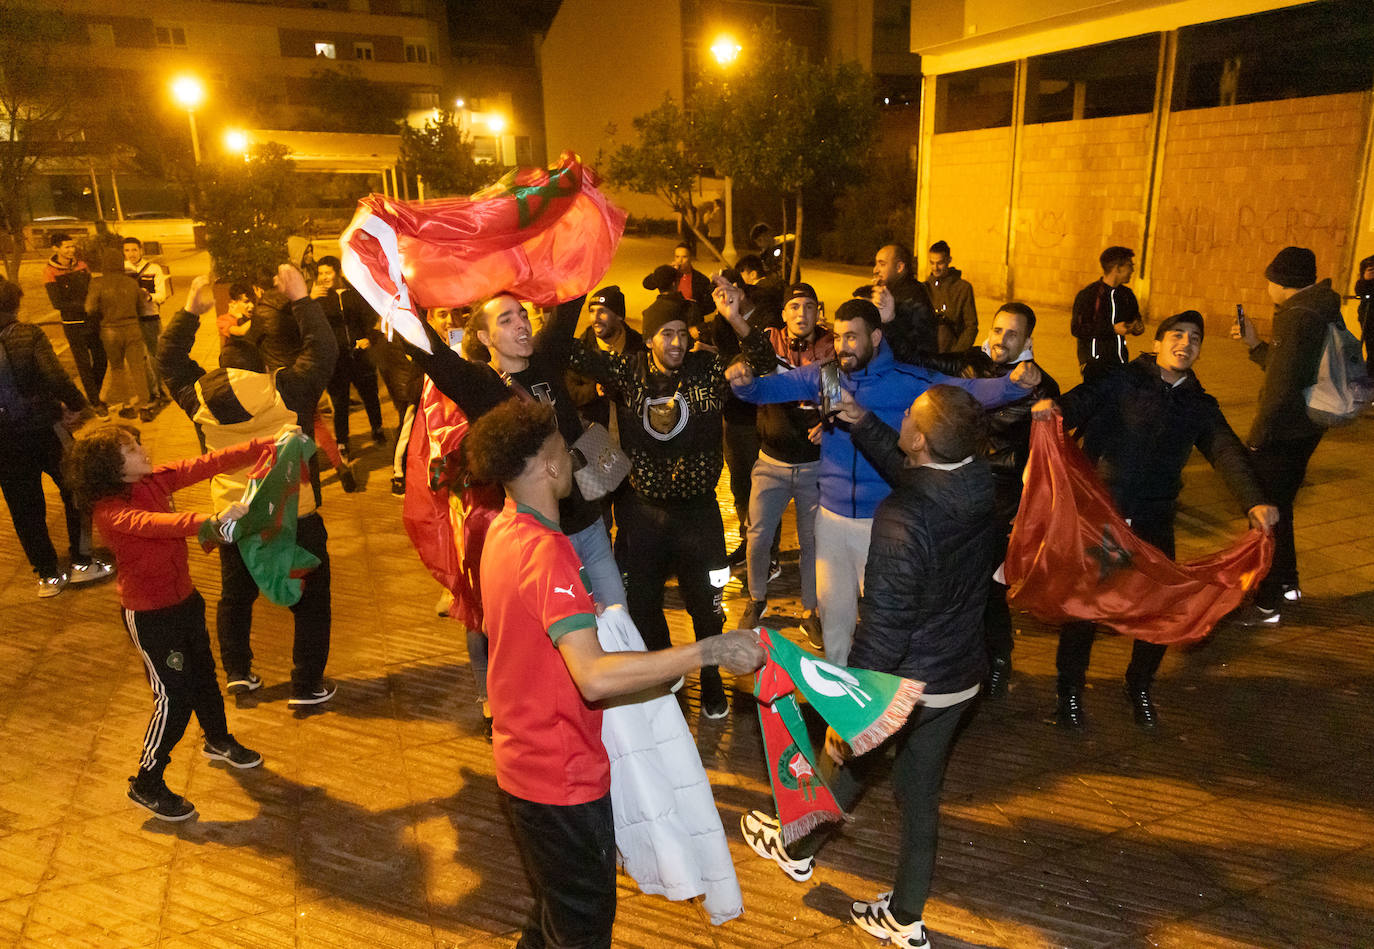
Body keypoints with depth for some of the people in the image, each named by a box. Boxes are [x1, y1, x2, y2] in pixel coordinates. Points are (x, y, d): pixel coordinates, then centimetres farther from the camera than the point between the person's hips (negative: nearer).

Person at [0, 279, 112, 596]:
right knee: (75, 491, 15)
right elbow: (55, 377, -22)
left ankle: (48, 575, 21)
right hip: (44, 428, -3)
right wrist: (79, 407, -8)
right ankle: (81, 561, 17)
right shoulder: (27, 336, -12)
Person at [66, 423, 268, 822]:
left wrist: (267, 445, -16)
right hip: (150, 615, -8)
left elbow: (208, 464, -8)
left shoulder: (155, 480, -5)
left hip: (184, 599, 8)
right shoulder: (109, 512, -26)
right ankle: (147, 785, 20)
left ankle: (218, 741, 49)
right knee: (174, 697, 0)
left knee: (203, 674, 25)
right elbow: (156, 524, -45)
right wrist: (211, 522, -62)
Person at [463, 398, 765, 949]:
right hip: (560, 775, -9)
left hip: (524, 756, 9)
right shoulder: (546, 552, -30)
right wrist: (708, 650, -40)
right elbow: (595, 677, -40)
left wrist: (584, 612, 16)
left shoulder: (503, 530, 1)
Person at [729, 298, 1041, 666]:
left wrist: (1013, 382, -36)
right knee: (832, 606, 19)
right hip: (832, 515, 3)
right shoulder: (823, 375, -2)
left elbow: (967, 390, -18)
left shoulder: (906, 380, -11)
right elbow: (770, 387, -2)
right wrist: (745, 381, -25)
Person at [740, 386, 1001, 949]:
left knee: (849, 759, 21)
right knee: (920, 794, 21)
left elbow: (883, 628, -29)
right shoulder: (977, 487, -8)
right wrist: (863, 424, 13)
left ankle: (797, 849, 49)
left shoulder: (902, 520, -32)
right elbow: (907, 471, 14)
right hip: (962, 679, 6)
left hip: (904, 684, -6)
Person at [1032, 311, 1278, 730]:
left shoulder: (1199, 405, 12)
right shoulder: (1120, 381, 0)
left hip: (1153, 521, 4)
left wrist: (1254, 501, -18)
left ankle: (1140, 687, 31)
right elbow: (1079, 403, -15)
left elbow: (1228, 454, -1)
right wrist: (1053, 407, -40)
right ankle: (1070, 688, 21)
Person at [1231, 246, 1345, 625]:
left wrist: (1257, 436, -18)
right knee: (1278, 508, 24)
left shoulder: (1297, 318, -21)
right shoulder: (1324, 312, 12)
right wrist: (1255, 344, 17)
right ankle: (1286, 584, 39)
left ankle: (1267, 605, 8)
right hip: (1304, 430, 10)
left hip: (1281, 434, -10)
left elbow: (1282, 387, -26)